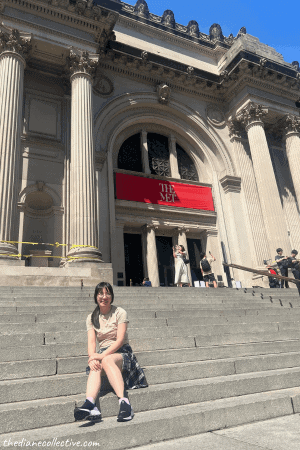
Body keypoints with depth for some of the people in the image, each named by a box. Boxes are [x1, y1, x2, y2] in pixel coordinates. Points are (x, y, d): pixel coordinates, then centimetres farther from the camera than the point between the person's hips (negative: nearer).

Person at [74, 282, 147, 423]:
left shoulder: (119, 312, -1)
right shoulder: (91, 318, 11)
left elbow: (120, 340, -11)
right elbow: (91, 341, -1)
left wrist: (103, 355, -24)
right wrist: (92, 357, -22)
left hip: (121, 352, -3)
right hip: (103, 354, 3)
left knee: (107, 360, -37)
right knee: (95, 366, -32)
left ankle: (124, 401, -47)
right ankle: (90, 404, -53)